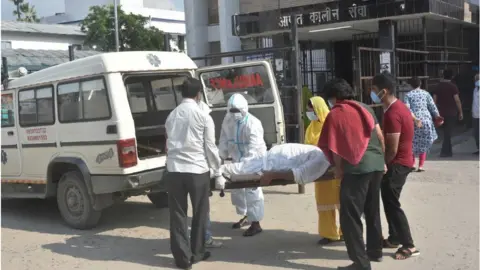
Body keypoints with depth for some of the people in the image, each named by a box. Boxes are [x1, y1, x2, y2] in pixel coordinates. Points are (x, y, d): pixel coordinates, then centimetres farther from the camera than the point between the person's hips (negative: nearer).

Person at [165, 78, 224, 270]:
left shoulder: (172, 115, 11)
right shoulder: (203, 116, -3)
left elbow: (168, 144, 16)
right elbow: (210, 147, -2)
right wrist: (217, 172, 8)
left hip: (174, 170, 3)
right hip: (197, 170, -3)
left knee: (177, 214, 8)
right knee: (200, 213, 13)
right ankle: (197, 253, 22)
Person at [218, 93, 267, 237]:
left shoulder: (253, 123, -25)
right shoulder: (227, 120, -4)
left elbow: (253, 147, -33)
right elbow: (224, 139, 3)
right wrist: (222, 156, -3)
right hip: (237, 160, 7)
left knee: (252, 191, -9)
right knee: (237, 188, 16)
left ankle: (256, 223, -4)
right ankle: (246, 216, 34)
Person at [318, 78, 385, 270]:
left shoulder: (335, 114, -4)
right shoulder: (365, 108, 15)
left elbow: (335, 147, -5)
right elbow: (380, 137, 16)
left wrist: (338, 169, 6)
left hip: (357, 168, -7)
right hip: (377, 165, 8)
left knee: (350, 216, -1)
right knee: (372, 210, 20)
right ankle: (375, 251, 32)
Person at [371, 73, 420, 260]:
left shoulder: (392, 114, -24)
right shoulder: (399, 106, 9)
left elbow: (392, 149, -23)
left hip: (397, 163, -10)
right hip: (401, 160, 10)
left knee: (391, 203, -7)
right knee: (389, 201, 17)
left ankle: (409, 246, -2)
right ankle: (395, 238, 27)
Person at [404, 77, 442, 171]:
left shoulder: (408, 95, 1)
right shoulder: (426, 93, 5)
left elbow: (407, 109, -12)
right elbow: (433, 107, 0)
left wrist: (415, 119, -16)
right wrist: (438, 117, 6)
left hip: (413, 121, -1)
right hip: (426, 120, 1)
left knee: (413, 143, 13)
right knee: (424, 144, 9)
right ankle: (421, 166, 5)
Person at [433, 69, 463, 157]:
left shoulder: (438, 86, 5)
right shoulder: (453, 86, -9)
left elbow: (434, 100, 6)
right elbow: (457, 100, -11)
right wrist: (460, 112, -3)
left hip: (441, 113, 5)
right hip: (451, 113, -5)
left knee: (447, 132, 16)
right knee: (448, 133, -1)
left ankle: (448, 151, 20)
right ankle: (444, 152, -6)